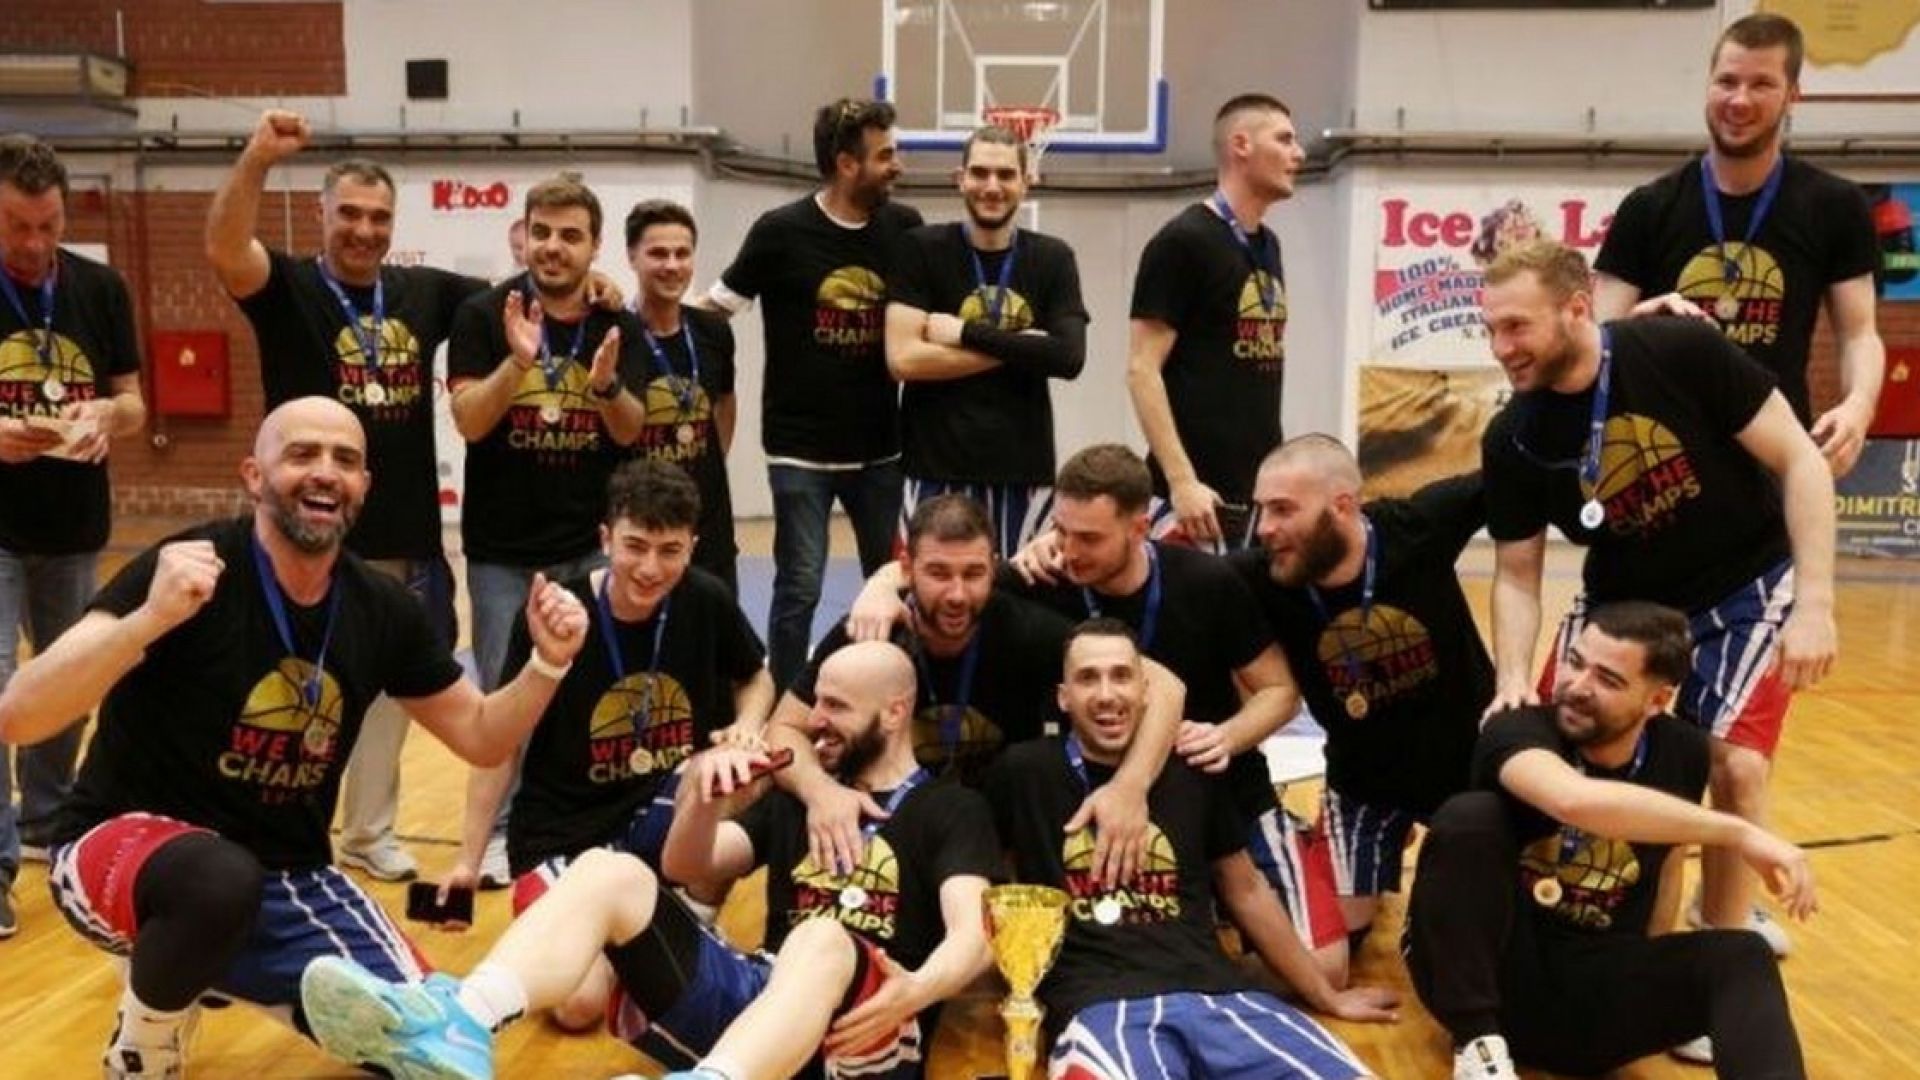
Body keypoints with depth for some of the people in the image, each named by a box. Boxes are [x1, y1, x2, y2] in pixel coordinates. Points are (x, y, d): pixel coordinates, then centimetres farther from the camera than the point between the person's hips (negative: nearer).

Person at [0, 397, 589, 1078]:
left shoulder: (382, 609, -4)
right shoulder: (185, 570, -20)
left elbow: (479, 738, 6)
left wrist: (547, 663, -12)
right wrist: (151, 616, -44)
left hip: (289, 876, 5)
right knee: (222, 878, -40)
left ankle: (220, 971, 20)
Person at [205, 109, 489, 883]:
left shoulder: (424, 293, 6)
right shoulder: (289, 288, -5)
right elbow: (223, 250, -25)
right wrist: (257, 159, -39)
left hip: (406, 538, 5)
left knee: (387, 690, 16)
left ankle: (369, 833, 31)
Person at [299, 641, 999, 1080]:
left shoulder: (951, 811, 7)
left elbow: (971, 934, -11)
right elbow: (690, 870, 16)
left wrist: (915, 992, -34)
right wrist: (703, 798, -7)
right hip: (756, 994, 5)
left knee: (823, 939, -39)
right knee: (608, 872, -15)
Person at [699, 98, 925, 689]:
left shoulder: (904, 227, 1)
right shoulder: (782, 231, -8)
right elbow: (711, 313, -3)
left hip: (879, 446, 4)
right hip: (800, 447, -4)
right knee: (800, 587, -1)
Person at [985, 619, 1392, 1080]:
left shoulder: (1190, 773, 16)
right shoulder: (1026, 773, 6)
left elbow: (1246, 891, 25)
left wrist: (1326, 996, 29)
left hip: (1217, 993, 4)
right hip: (1101, 1004, -3)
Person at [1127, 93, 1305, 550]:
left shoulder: (1268, 246, 14)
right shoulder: (1183, 242, -11)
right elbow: (1142, 369, -15)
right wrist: (1180, 480, -22)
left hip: (1264, 488, 8)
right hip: (1203, 487, -8)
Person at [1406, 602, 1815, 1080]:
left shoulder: (1681, 753, 0)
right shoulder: (1519, 730, -17)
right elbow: (1575, 799, -41)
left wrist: (1651, 979, 18)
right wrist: (1736, 832, -35)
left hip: (1600, 992, 3)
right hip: (1498, 971, -3)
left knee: (1739, 956, -21)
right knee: (1470, 817, -28)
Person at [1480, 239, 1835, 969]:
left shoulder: (1683, 352, -24)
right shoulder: (1512, 440, -15)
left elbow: (1800, 462, -17)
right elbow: (1516, 574, -7)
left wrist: (1814, 604, -22)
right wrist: (1514, 680, -23)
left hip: (1746, 588, -3)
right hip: (1623, 600, 3)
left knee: (1734, 765, -16)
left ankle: (1727, 936, 10)